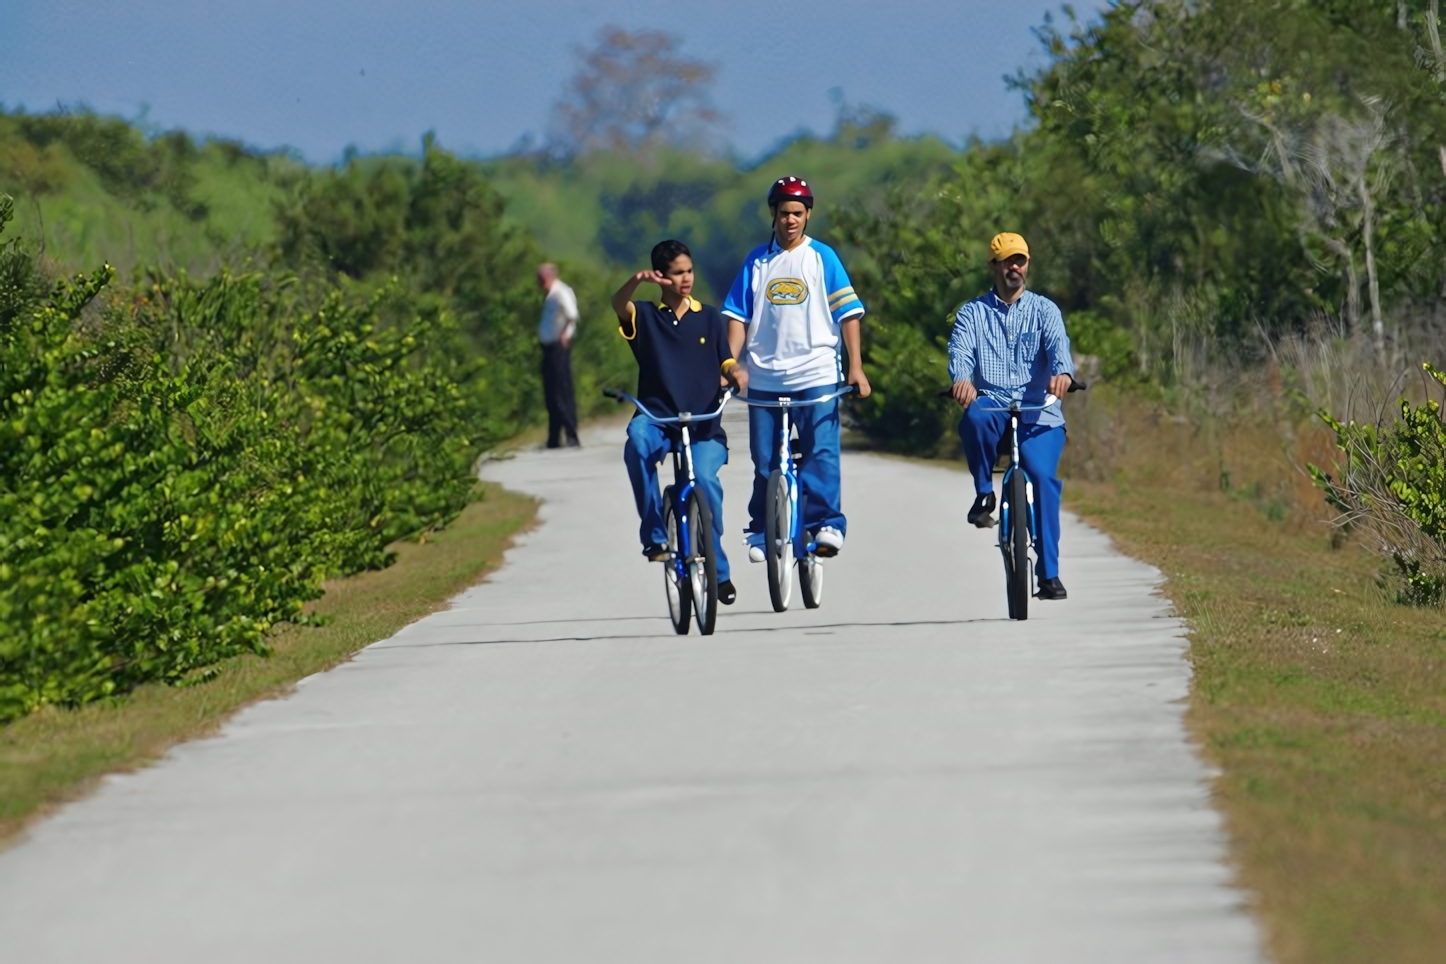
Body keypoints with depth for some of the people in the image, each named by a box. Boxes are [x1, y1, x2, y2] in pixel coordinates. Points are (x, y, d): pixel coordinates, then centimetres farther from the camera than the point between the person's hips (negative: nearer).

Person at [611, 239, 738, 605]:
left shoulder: (710, 319, 12)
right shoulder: (646, 316, 6)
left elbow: (728, 363, 8)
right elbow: (618, 305, -16)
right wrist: (638, 281, -37)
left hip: (704, 427, 1)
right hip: (658, 419, -1)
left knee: (704, 477, -26)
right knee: (637, 438, -36)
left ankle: (718, 570, -6)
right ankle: (654, 535, -24)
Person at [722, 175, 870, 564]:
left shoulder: (822, 258, 4)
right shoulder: (757, 261, 9)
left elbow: (848, 312, 3)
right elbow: (738, 316, 7)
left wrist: (856, 366, -6)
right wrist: (733, 363, -6)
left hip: (816, 375, -2)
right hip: (764, 378, 2)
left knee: (821, 452, -13)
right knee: (765, 460, 6)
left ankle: (826, 523, -14)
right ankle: (762, 532, 15)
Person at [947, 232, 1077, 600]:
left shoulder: (1044, 310, 12)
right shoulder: (972, 313, 13)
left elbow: (1058, 343, -8)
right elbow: (961, 349, -6)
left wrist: (1063, 372, -32)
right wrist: (962, 379, -30)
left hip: (1038, 412, 0)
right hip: (992, 405, 0)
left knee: (1042, 475, -23)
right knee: (974, 418, -37)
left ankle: (1049, 574, -16)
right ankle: (984, 493, -14)